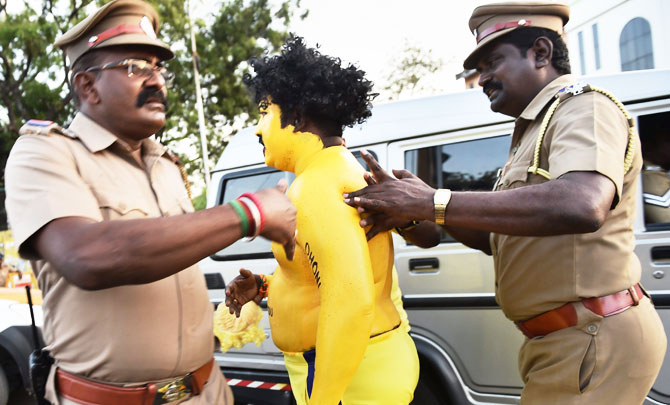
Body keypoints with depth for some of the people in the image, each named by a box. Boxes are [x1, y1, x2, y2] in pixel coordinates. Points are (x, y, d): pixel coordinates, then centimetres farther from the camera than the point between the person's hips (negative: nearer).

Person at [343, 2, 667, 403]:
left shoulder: (586, 108, -12)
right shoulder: (534, 132, 19)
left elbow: (582, 206, -35)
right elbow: (492, 238, 14)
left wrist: (434, 202, -31)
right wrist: (416, 207, -3)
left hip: (596, 340, -9)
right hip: (563, 340, 9)